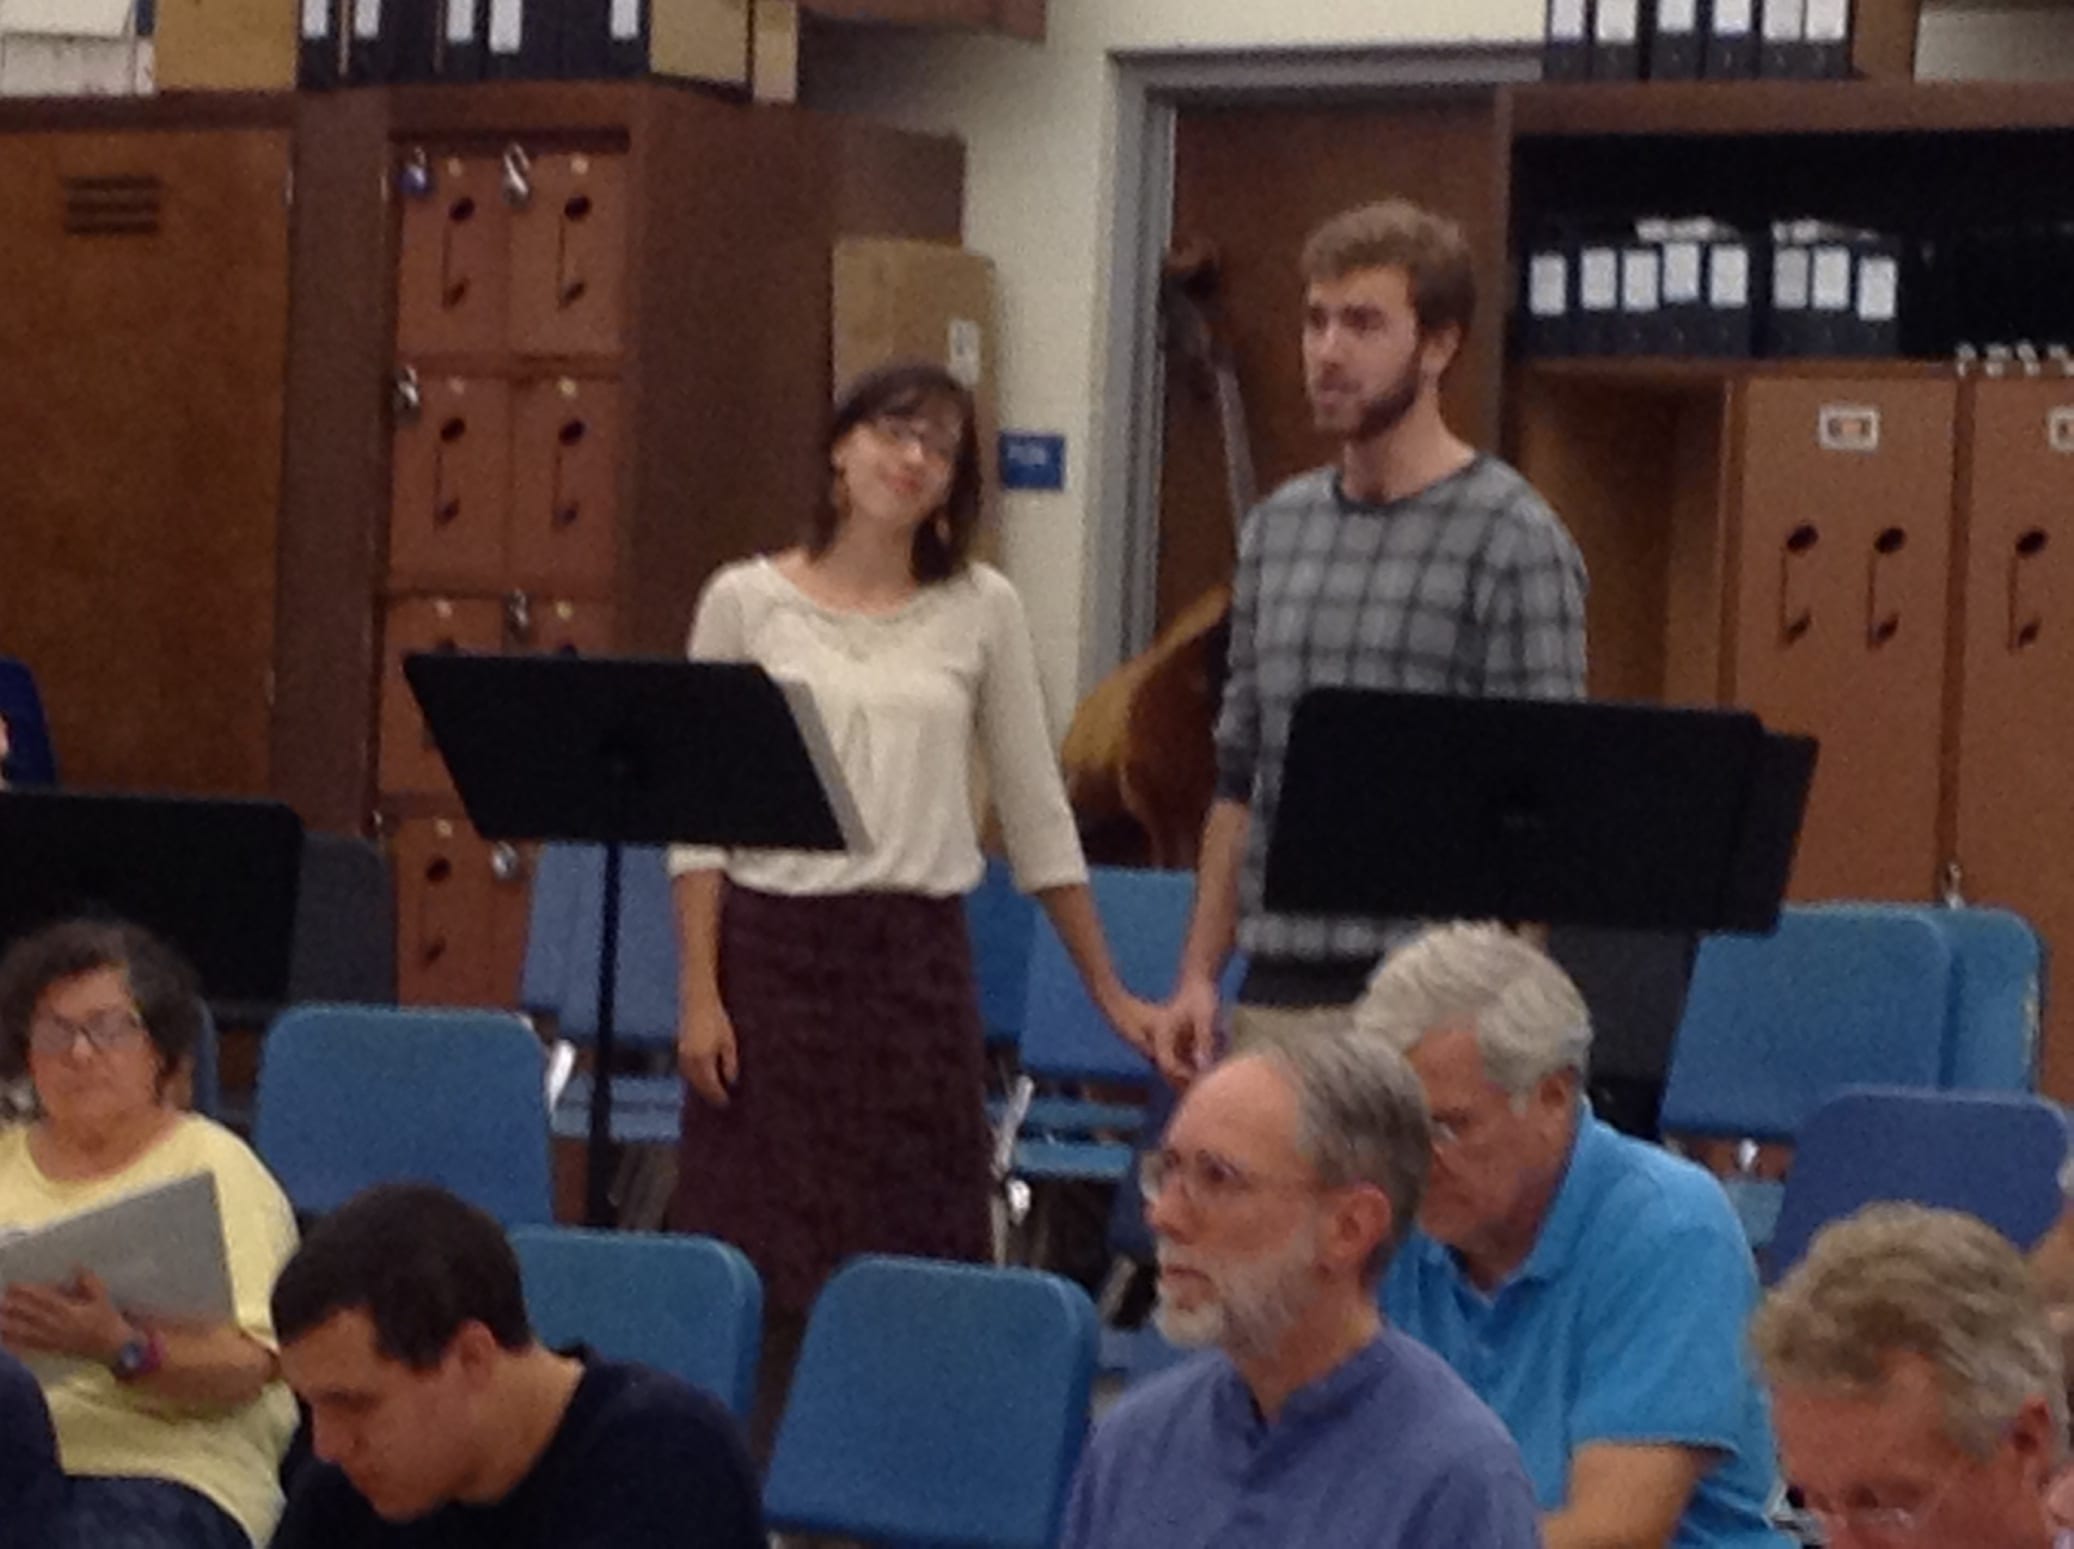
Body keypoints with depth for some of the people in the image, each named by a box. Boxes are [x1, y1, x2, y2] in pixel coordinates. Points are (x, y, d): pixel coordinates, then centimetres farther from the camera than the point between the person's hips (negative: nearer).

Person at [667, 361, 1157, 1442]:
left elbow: (1036, 816, 11)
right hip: (773, 947, -1)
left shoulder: (980, 611, 7)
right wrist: (699, 992, -6)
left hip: (918, 957, 1)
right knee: (757, 1254, -1)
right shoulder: (748, 602, 3)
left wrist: (1110, 993, 9)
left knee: (908, 1261, -1)